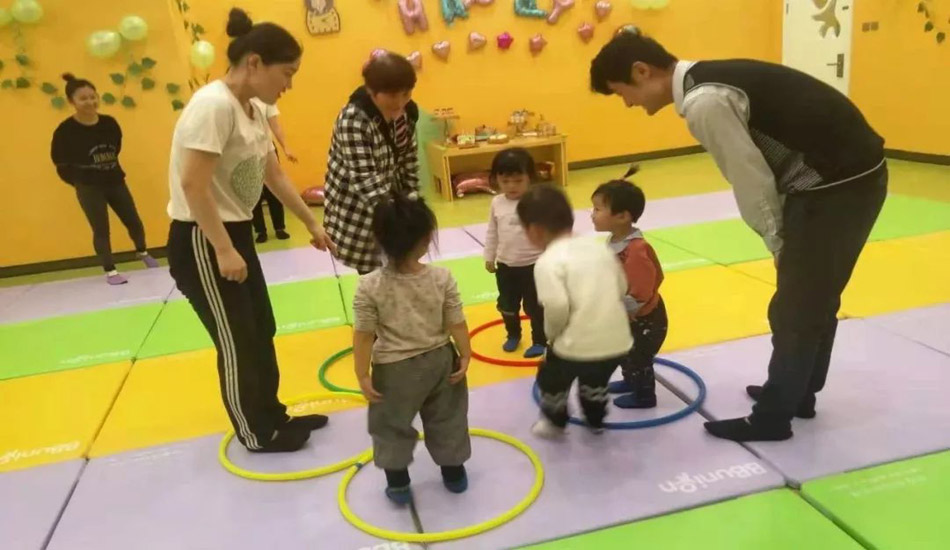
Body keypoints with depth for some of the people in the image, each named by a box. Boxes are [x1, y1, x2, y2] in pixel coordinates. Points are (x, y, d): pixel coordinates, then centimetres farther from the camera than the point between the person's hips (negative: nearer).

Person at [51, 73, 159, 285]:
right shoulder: (65, 130, -16)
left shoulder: (109, 123, -6)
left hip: (115, 182, 4)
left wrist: (110, 170, 8)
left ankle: (143, 253, 41)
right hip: (89, 189, -4)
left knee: (134, 221, 12)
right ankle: (110, 271, 15)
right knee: (101, 230, 1)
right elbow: (62, 164, -7)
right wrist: (81, 181, -1)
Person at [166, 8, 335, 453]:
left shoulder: (254, 111, 8)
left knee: (261, 333, 17)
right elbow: (194, 185, -26)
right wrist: (223, 251, -25)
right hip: (200, 241, -9)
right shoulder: (215, 105, -21)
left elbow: (275, 176, 17)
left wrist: (312, 224, 21)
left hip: (235, 232, 9)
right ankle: (256, 434, 22)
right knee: (237, 342, 4)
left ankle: (273, 415, 35)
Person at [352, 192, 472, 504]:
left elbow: (364, 336, -15)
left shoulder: (369, 287, -20)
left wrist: (362, 375, -5)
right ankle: (454, 472, 38)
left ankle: (398, 484, 30)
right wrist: (465, 356, 6)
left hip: (394, 369, -2)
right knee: (447, 419, 22)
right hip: (439, 361, 2)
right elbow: (457, 324, -8)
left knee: (390, 426, 19)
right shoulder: (442, 278, -15)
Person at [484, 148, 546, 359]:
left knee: (535, 306, 9)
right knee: (507, 305, 19)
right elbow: (492, 233, 8)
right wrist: (489, 257, 13)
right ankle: (513, 335, 42)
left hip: (533, 265, -4)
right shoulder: (497, 203, -2)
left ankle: (540, 341, 27)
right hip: (505, 265, 5)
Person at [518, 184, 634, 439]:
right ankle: (596, 420, 55)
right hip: (618, 341, 6)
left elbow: (556, 306, -24)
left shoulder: (548, 262, -12)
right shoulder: (599, 247, 8)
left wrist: (552, 334, -4)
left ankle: (554, 423, 45)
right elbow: (622, 288, 14)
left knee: (550, 380, 25)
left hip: (578, 345, -6)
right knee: (595, 379, 36)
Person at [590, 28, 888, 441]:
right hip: (852, 174, 10)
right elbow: (759, 170, 12)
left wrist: (779, 245, -3)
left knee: (793, 309, 2)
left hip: (840, 185, -10)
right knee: (814, 299, 21)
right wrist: (782, 241, 11)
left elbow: (752, 182, -17)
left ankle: (771, 419, 17)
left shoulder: (704, 102, -20)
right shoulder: (710, 83, 10)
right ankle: (797, 392, 39)